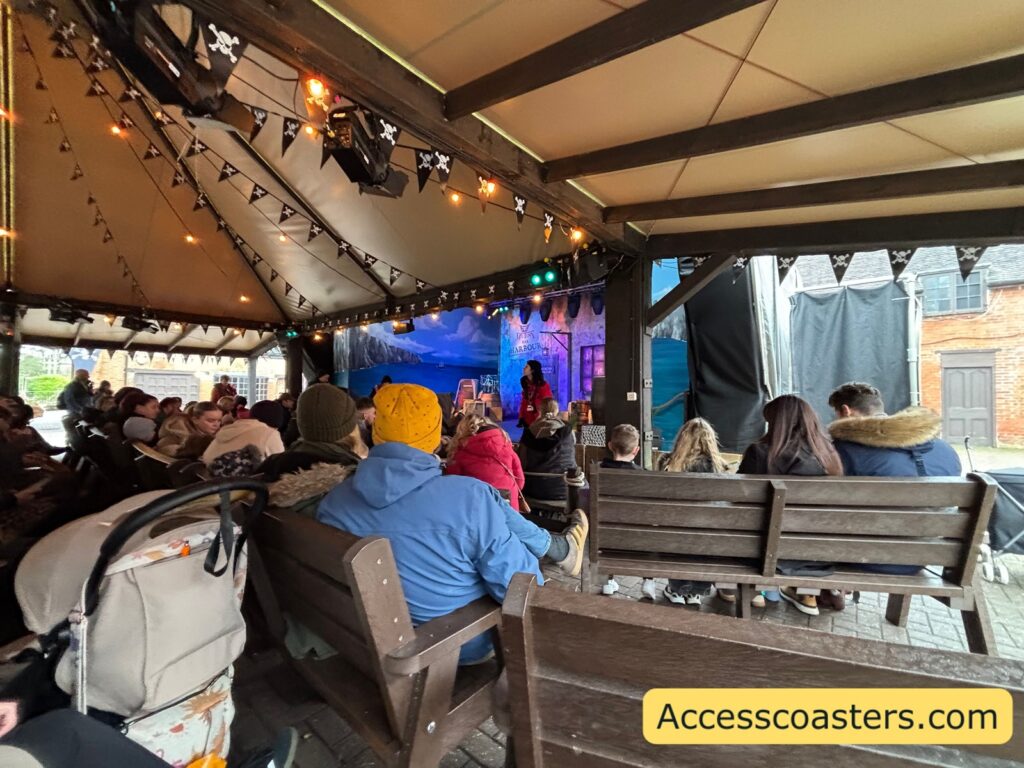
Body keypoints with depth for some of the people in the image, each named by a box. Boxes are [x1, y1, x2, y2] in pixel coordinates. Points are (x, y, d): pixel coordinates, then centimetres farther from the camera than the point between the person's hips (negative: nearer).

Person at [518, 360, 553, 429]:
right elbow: (524, 402, 12)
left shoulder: (543, 385, -11)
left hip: (539, 422, -6)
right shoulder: (526, 384, 8)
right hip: (528, 421, 6)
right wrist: (521, 417, 7)